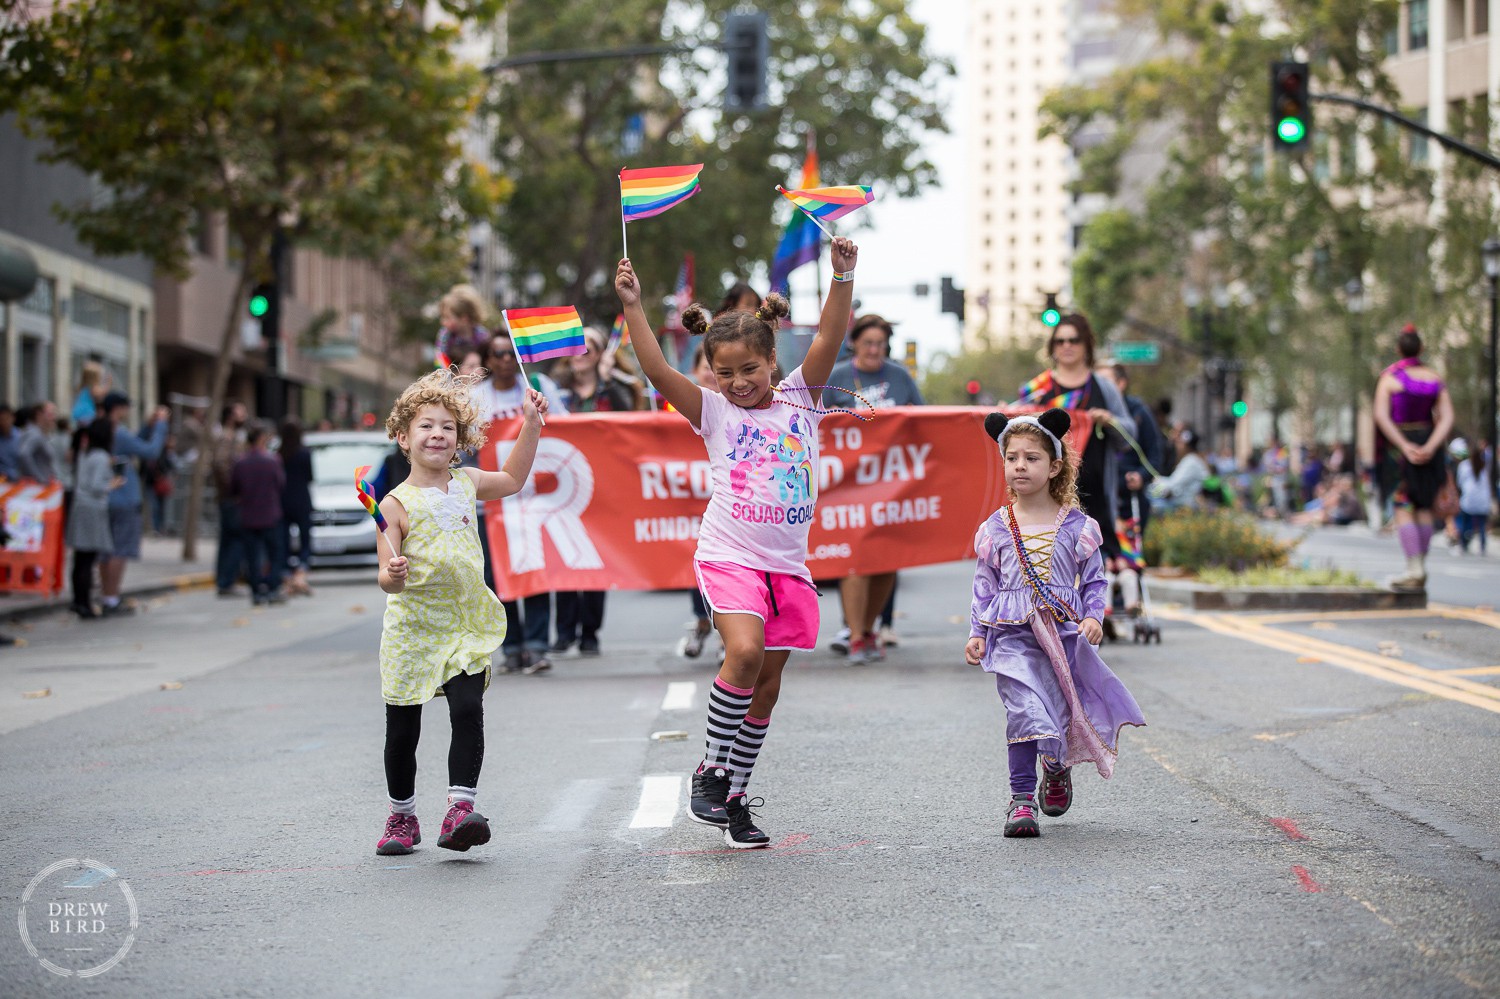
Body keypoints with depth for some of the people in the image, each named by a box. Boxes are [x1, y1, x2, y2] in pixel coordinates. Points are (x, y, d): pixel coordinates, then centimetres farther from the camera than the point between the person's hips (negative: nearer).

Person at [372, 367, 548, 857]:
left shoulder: (466, 484, 7)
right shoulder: (397, 503, -9)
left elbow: (512, 480, 28)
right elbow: (388, 576, -12)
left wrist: (531, 424, 24)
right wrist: (393, 576, -35)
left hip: (466, 625, 3)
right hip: (413, 628, -3)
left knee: (468, 710, -15)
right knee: (403, 726, 5)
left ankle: (461, 807, -18)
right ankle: (401, 816, 22)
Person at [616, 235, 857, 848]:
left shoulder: (799, 399, 8)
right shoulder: (714, 412, 3)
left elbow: (830, 339, -3)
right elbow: (657, 371, -9)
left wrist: (843, 278, -15)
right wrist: (633, 307, -17)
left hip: (787, 564, 3)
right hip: (728, 556, -3)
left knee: (766, 685, 7)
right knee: (745, 651, -26)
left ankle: (735, 797, 20)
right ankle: (710, 769, -9)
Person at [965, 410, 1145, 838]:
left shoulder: (1077, 526, 3)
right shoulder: (996, 528, 5)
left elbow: (1094, 579, 9)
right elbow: (984, 584, 10)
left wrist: (1094, 617, -7)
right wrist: (977, 633, 5)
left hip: (1065, 632, 1)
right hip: (1013, 634, -1)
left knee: (1065, 711, 6)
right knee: (1026, 711, -16)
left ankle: (1056, 768, 40)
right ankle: (1021, 799, -9)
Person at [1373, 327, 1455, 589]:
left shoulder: (1390, 378, -6)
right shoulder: (1435, 379, 4)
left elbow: (1381, 416, -16)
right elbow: (1447, 417, -6)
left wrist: (1405, 447, -18)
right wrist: (1430, 447, -16)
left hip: (1398, 442, -4)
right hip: (1428, 442, 4)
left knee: (1404, 508, -6)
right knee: (1424, 506, 10)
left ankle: (1414, 568, -18)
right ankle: (1421, 570, 12)